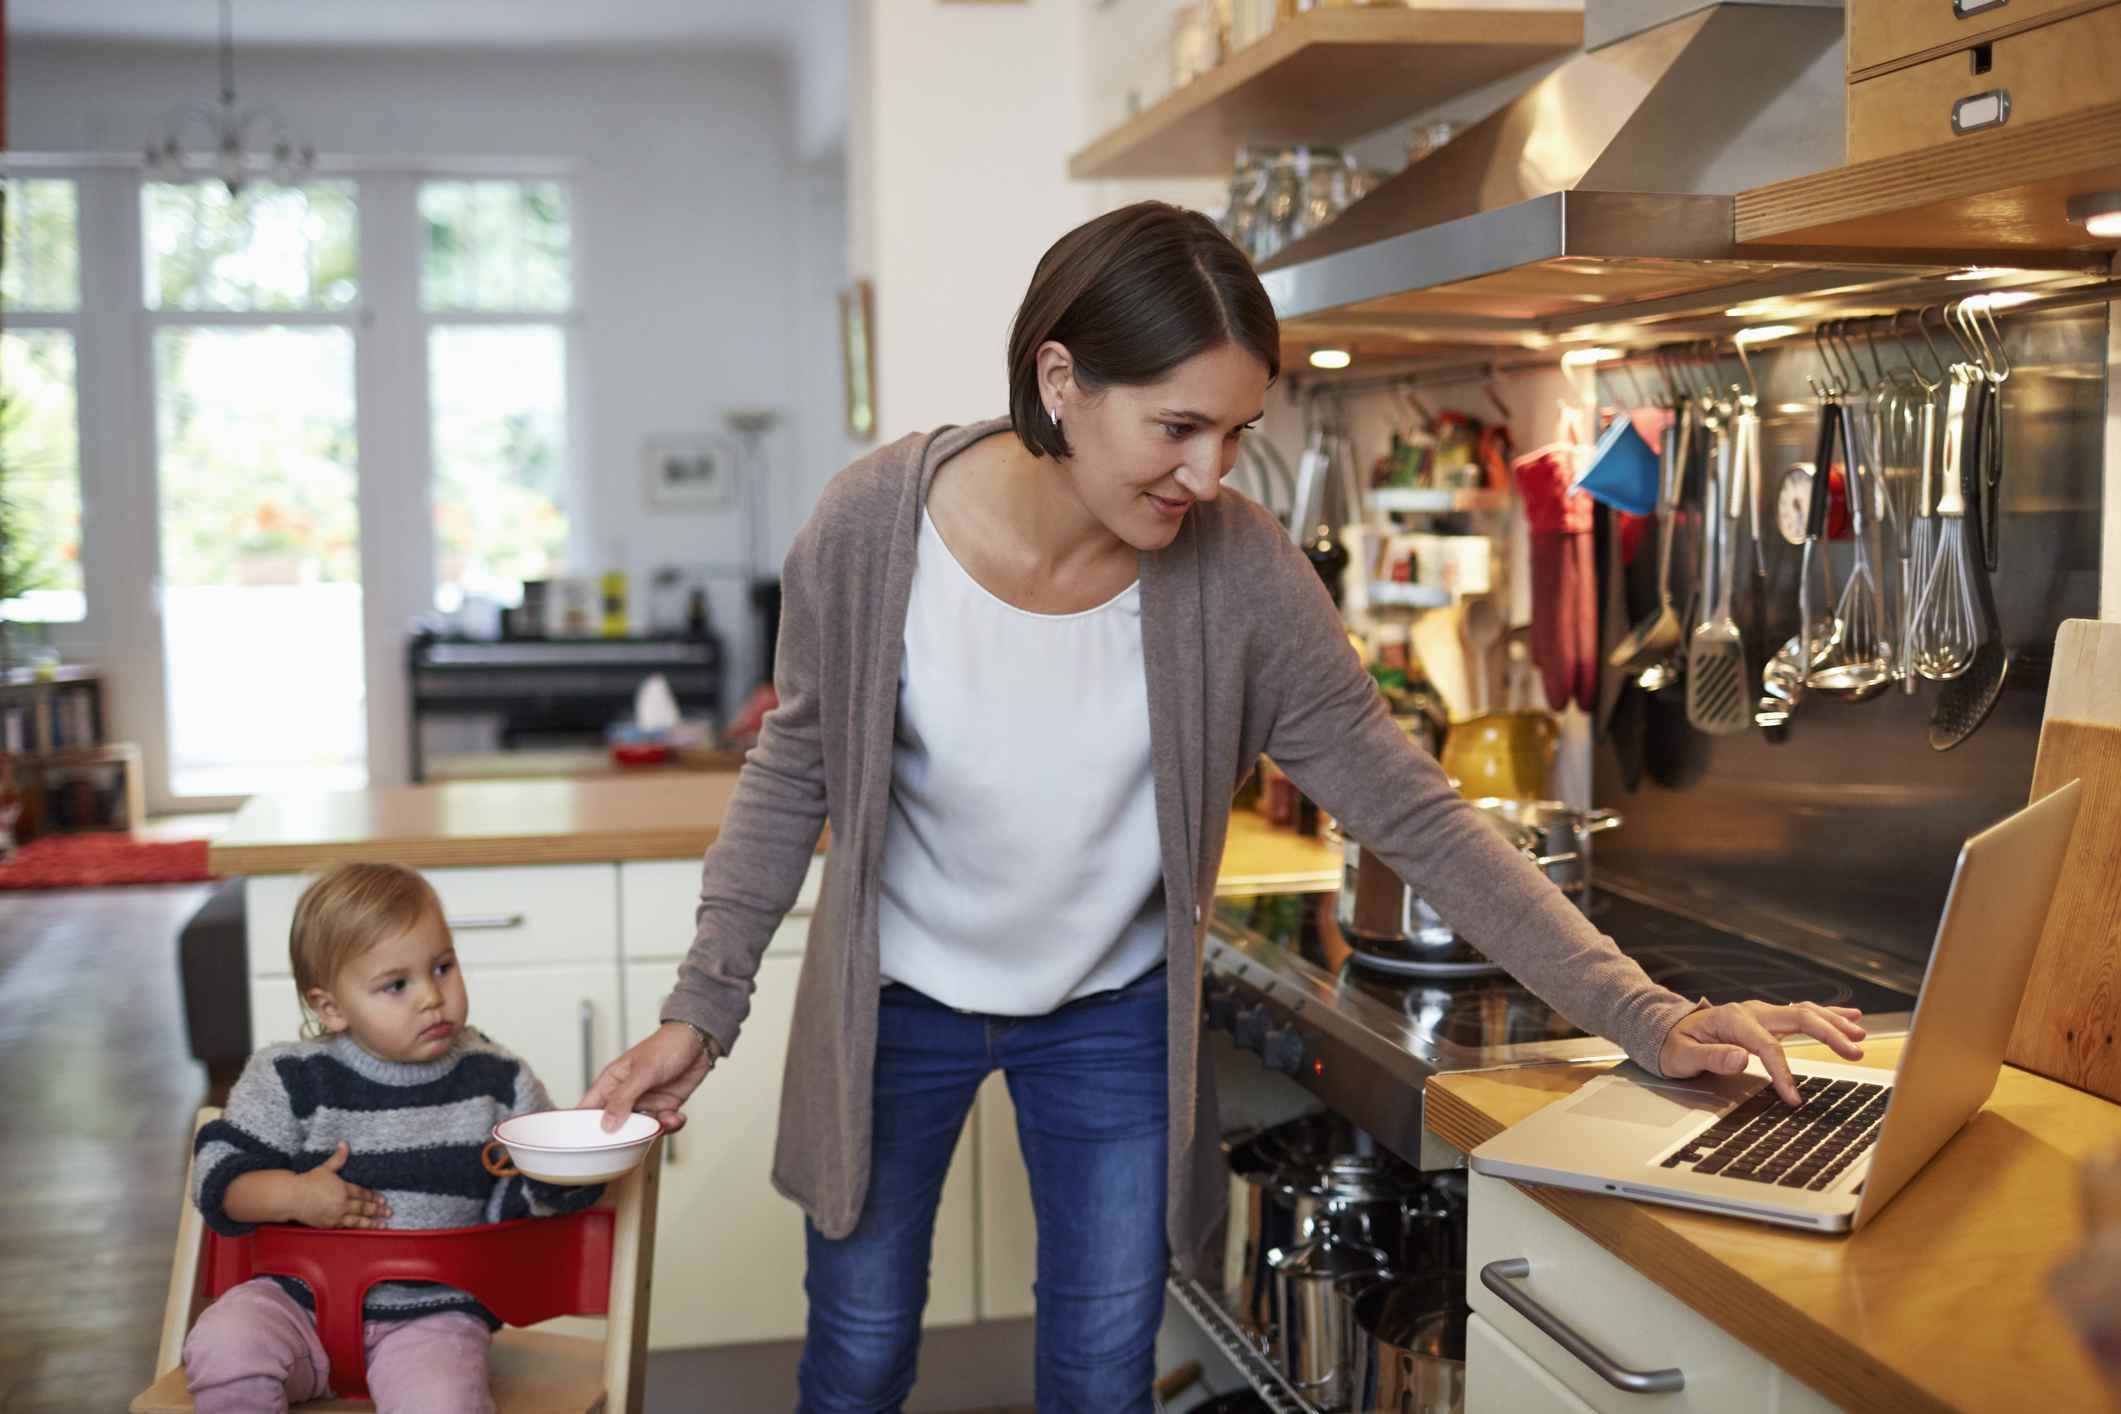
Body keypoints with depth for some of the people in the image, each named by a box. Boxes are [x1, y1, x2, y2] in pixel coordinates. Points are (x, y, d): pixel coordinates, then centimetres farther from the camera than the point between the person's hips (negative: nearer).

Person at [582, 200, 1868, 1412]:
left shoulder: (1238, 572, -22)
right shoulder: (876, 523, -22)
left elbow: (1413, 813, -18)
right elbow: (797, 773, -7)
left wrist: (1644, 1016, -23)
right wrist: (704, 1007, -8)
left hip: (1116, 1008, 1)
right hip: (894, 1001, 0)